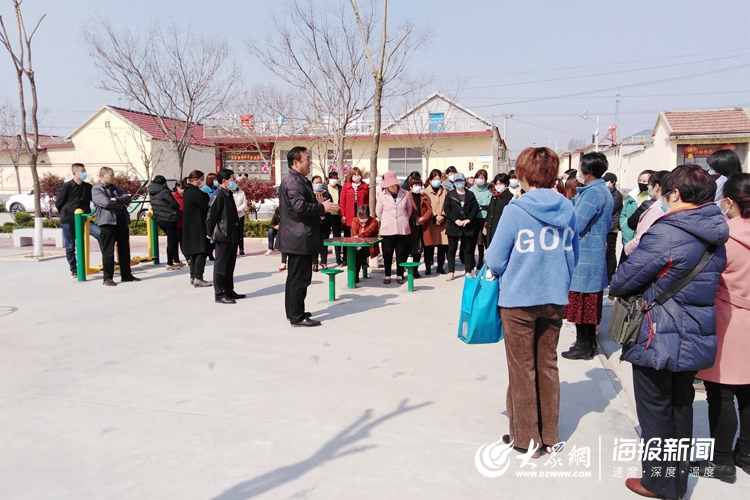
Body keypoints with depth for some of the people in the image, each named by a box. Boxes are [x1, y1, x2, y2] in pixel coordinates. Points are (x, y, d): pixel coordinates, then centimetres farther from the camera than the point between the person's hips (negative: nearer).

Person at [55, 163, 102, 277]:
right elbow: (58, 203, 0)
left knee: (100, 234, -19)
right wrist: (66, 214, 4)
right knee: (70, 247, 4)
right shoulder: (66, 186, -6)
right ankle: (74, 270, 18)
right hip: (68, 221, -2)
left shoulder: (88, 187, 4)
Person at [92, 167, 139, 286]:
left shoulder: (115, 188, 21)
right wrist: (121, 205, -5)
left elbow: (128, 198, 5)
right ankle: (107, 277, 4)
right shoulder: (96, 190, 1)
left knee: (124, 249, 9)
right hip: (108, 222, -6)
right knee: (108, 251, -3)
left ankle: (126, 275, 18)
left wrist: (116, 199, -12)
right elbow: (106, 203, -15)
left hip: (122, 221, 6)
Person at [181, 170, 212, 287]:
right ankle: (198, 278, -11)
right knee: (202, 251, -8)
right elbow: (207, 206, -14)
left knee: (193, 251, 14)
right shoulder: (195, 192, -17)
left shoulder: (187, 191, 14)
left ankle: (193, 276, 19)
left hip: (190, 227, 10)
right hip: (198, 227, -10)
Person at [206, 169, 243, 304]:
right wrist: (211, 234, -8)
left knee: (230, 265, 16)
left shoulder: (229, 195, 15)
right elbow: (210, 217, -16)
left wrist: (237, 234, 17)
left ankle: (229, 291, 25)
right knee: (220, 266, -2)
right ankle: (219, 294, 4)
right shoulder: (218, 196, -15)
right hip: (222, 237, -9)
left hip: (232, 237, 9)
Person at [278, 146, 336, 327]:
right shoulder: (292, 181, -16)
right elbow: (300, 206, -26)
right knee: (299, 278, -5)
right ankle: (297, 317, 1)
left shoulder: (298, 180, 17)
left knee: (295, 277, 17)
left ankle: (293, 312, 27)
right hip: (299, 238, -11)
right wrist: (322, 208, -15)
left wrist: (320, 208, 10)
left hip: (298, 237, 11)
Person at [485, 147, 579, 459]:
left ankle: (527, 438, 19)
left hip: (519, 300, -4)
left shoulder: (515, 210, -15)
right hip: (555, 300, 5)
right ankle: (549, 436, 28)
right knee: (548, 366, 16)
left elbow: (495, 261, -11)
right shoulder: (567, 210, 0)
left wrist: (491, 263, 11)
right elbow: (573, 257, 9)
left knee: (522, 370, 8)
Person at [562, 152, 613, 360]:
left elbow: (575, 225, -20)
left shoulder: (593, 193, -18)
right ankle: (590, 341, 27)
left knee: (581, 302, -1)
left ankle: (583, 346, 8)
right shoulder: (604, 191, 13)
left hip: (584, 255, -10)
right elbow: (607, 225, 21)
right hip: (596, 254, 10)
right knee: (590, 302, 16)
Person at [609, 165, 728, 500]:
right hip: (696, 340, 8)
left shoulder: (665, 233, -21)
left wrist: (617, 290, 5)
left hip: (659, 340, -7)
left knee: (655, 412, 9)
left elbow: (624, 279, -18)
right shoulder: (715, 237, 5)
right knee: (681, 407, 20)